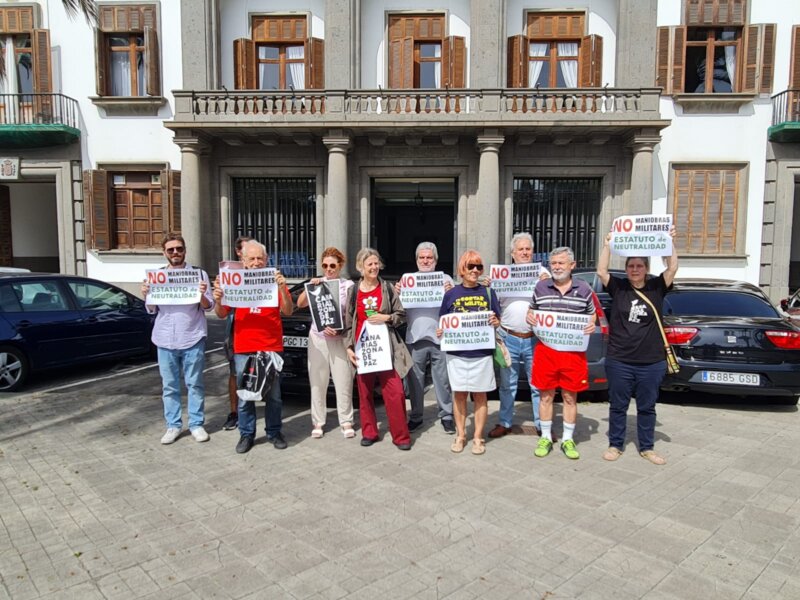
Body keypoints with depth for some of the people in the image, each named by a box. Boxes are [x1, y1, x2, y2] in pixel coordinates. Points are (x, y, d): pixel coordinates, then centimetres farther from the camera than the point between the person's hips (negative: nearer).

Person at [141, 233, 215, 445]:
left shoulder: (199, 273, 0)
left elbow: (208, 307, 1)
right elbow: (152, 310, 13)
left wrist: (202, 294, -19)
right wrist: (146, 296, -7)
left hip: (193, 338, -2)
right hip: (165, 340, 2)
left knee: (194, 384, 5)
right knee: (169, 386, 9)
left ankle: (196, 424, 14)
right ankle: (173, 425, 18)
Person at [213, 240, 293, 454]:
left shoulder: (274, 281, 3)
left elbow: (288, 312, -5)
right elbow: (222, 314, 7)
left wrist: (282, 288, -21)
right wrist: (218, 300, -14)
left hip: (271, 348, 0)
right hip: (243, 349, 1)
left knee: (274, 394, 7)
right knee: (244, 395, 6)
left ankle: (274, 432, 22)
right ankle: (246, 434, 20)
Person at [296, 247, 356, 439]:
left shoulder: (348, 285, 3)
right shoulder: (318, 283, 7)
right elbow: (300, 304, -2)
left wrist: (339, 328, -17)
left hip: (340, 339, -1)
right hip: (317, 338, 2)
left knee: (343, 383, -1)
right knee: (317, 383, 5)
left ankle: (346, 422, 9)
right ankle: (318, 422, 12)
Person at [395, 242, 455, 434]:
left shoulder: (446, 279, 7)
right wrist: (397, 293, -10)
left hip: (439, 337, -1)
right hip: (415, 337, 2)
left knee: (443, 379, 4)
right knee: (414, 380, 9)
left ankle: (447, 416, 16)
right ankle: (415, 416, 20)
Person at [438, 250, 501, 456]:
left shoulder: (488, 292, 4)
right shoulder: (451, 294, 3)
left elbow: (497, 321, 8)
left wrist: (495, 322, -14)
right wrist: (440, 332, -12)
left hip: (482, 352, 0)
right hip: (457, 353, 0)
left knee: (480, 395, 6)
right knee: (459, 394, 7)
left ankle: (478, 437, 18)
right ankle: (460, 435, 21)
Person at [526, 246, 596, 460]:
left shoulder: (584, 289, 3)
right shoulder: (540, 287, 6)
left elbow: (591, 314, 14)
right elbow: (531, 310, 19)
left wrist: (592, 326, -7)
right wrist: (529, 317, -3)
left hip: (573, 352, -1)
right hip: (545, 350, 1)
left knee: (570, 397, 8)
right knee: (546, 396, 8)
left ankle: (568, 440, 22)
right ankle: (546, 438, 22)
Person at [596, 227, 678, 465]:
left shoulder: (656, 288, 2)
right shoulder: (618, 288, 0)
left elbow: (672, 268, -10)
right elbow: (601, 271, -11)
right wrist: (608, 244, -12)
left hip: (652, 362, 1)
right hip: (619, 361, -1)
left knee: (647, 407, 13)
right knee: (618, 406, 10)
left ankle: (647, 447, 28)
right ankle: (615, 445, 25)